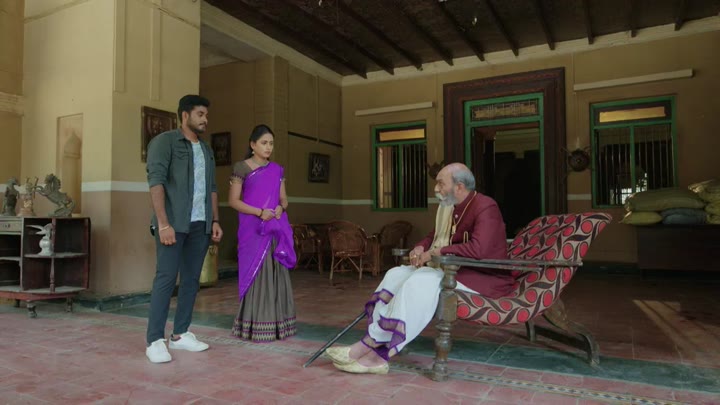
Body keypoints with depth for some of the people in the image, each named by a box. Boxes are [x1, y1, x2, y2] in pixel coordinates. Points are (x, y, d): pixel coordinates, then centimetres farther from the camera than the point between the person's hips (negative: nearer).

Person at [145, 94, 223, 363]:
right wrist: (163, 223, -18)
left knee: (192, 279, 7)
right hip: (174, 223, -6)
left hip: (201, 225, 7)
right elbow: (155, 181, -10)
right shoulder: (165, 142, -1)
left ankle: (180, 334, 17)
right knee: (166, 278, -7)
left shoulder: (206, 150, 19)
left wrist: (215, 221, 11)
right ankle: (155, 341, 0)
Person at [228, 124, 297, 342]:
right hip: (253, 229, -5)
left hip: (276, 228, 5)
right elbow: (233, 200, -6)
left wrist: (280, 208, -8)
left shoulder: (277, 170, 13)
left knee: (277, 274, 5)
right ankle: (255, 328, 5)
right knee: (256, 274, -5)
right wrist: (259, 212, -16)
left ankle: (276, 325, 14)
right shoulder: (242, 167, -2)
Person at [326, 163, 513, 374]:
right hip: (455, 270, 9)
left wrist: (436, 252, -23)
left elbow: (479, 249, -30)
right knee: (397, 274, -7)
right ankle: (376, 347, -19)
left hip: (484, 277, -9)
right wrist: (420, 249, -4)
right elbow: (434, 237, 20)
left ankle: (371, 346, -25)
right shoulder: (449, 208, 11)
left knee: (422, 280, -32)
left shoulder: (485, 207, -16)